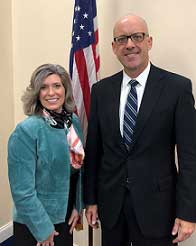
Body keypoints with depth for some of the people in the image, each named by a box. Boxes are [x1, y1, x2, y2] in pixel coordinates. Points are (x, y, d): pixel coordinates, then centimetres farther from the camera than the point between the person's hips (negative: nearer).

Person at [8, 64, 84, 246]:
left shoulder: (74, 121, -2)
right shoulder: (26, 131, -20)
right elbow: (22, 190, -19)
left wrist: (78, 206, 3)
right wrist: (43, 229, -15)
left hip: (65, 218, 6)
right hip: (35, 225, -5)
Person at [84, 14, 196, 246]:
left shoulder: (177, 87, -8)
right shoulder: (101, 90, 2)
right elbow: (93, 150, 5)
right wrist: (90, 199, 6)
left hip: (156, 204, -3)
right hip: (110, 202, 3)